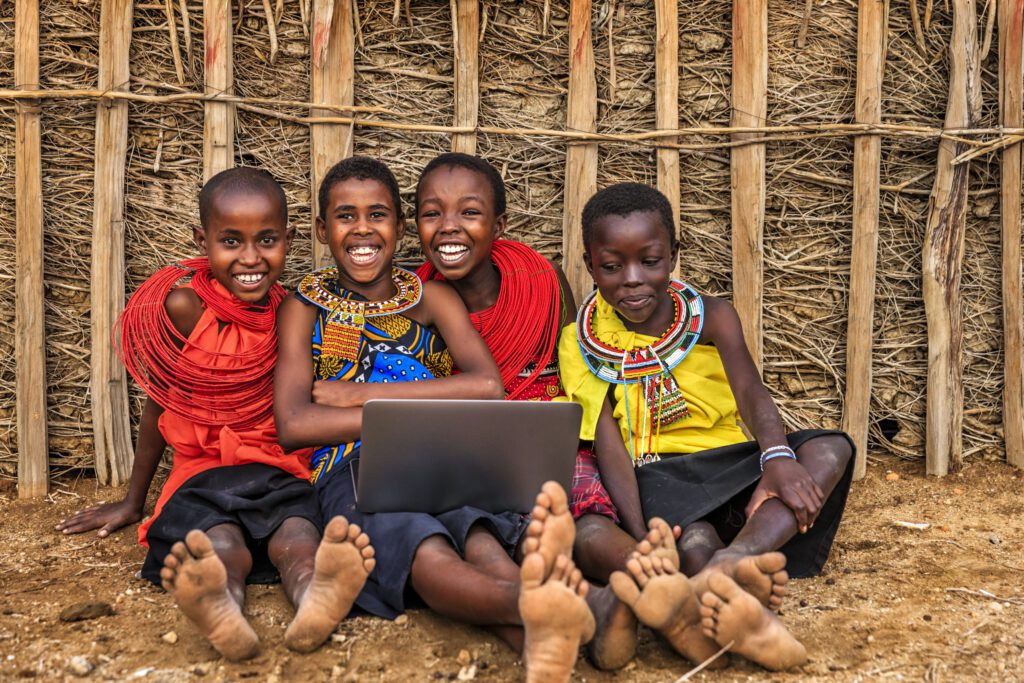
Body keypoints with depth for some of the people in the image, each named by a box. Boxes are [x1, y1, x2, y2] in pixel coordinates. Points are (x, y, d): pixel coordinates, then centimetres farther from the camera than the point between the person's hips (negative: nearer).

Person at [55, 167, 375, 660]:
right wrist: (133, 501, 16)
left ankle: (314, 600, -61)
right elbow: (159, 403, 6)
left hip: (282, 471, 2)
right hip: (203, 471, -2)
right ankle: (221, 612, -64)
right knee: (222, 545, -34)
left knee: (297, 534, -31)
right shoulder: (185, 306, -7)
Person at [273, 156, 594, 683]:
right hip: (353, 468, -1)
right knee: (421, 547, -38)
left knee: (475, 530, -36)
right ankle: (534, 603, -67)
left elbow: (488, 388, -1)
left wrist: (362, 394, -3)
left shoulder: (431, 298, 18)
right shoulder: (306, 309, 15)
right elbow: (292, 424, -2)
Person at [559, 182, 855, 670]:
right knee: (694, 544, -34)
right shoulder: (582, 344, -1)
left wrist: (777, 458, -37)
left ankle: (730, 562, -51)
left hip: (728, 461, 2)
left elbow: (751, 392, -14)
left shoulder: (710, 317, 2)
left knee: (830, 450, -25)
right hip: (658, 477, -2)